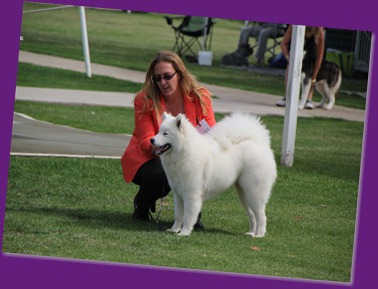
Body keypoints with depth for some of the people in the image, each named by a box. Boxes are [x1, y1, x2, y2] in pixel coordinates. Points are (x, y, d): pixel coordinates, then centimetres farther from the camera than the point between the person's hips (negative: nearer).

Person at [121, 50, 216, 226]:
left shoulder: (200, 97, -9)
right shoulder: (144, 100, -13)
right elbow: (146, 140, -17)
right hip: (149, 158, -2)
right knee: (158, 174, -35)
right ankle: (142, 205, 3)